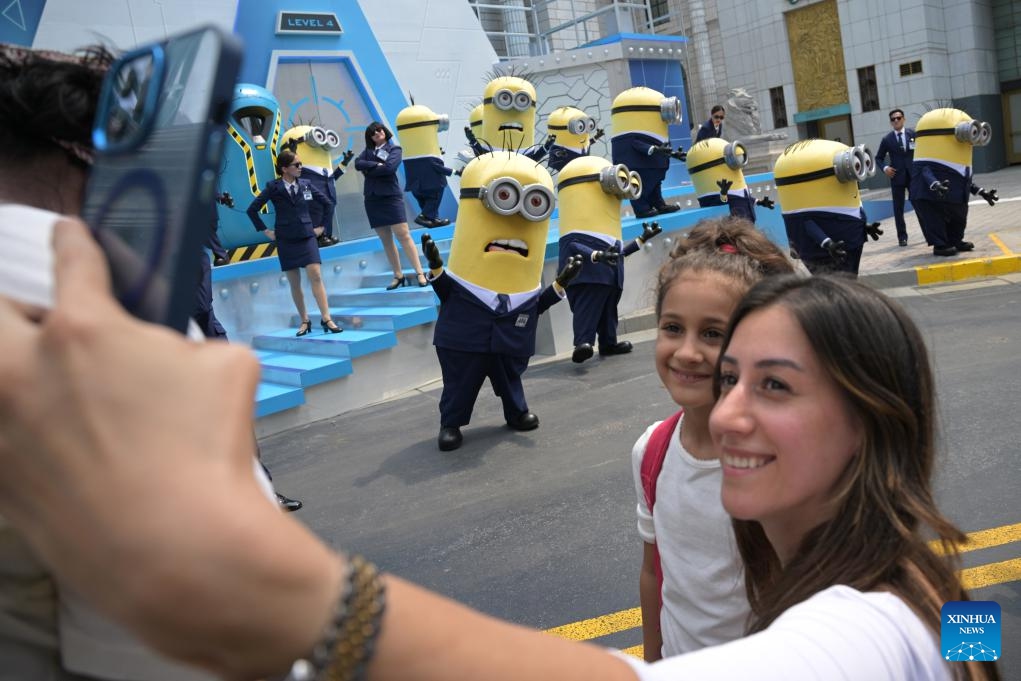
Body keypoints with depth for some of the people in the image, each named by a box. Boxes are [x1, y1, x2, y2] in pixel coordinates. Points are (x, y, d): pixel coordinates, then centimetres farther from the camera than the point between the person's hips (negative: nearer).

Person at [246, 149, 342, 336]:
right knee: (294, 284, 4)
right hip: (285, 240, -1)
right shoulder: (273, 187, -3)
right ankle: (304, 321, 14)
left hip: (307, 237, 1)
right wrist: (266, 231, 1)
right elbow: (252, 210, 2)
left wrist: (321, 226, 10)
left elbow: (328, 204, 14)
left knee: (316, 276, -12)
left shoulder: (306, 185, 3)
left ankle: (327, 319, -14)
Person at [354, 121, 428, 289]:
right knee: (386, 240, 6)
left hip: (391, 197, -5)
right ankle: (398, 276, 12)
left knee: (403, 235, -11)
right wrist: (376, 165, -12)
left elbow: (389, 168, -14)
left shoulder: (394, 149, 3)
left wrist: (368, 170, -3)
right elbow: (357, 164, -2)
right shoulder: (368, 150, 16)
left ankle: (420, 273, -10)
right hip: (372, 199, 5)